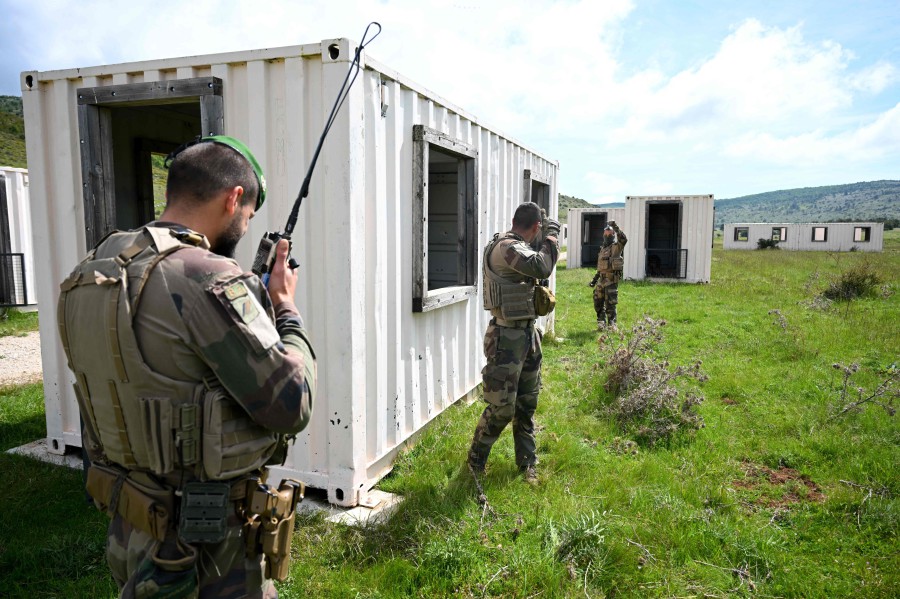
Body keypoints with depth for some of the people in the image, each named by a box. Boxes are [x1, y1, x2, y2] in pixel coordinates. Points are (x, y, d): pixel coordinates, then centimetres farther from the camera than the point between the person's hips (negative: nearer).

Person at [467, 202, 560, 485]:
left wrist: (547, 241, 18)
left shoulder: (517, 247, 12)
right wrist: (552, 234, -17)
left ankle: (527, 464, 29)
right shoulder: (506, 247, -18)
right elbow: (541, 267, -32)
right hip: (507, 338, -10)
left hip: (527, 334, 10)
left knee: (527, 405, 16)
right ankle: (475, 462, 18)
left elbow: (536, 271, 29)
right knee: (501, 408, -2)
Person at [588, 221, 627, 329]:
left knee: (610, 303, -7)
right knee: (598, 302, 10)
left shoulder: (616, 247, -1)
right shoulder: (602, 249, 20)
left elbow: (624, 239, -25)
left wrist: (616, 228, -30)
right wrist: (594, 280, 23)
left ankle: (611, 323, 0)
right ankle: (601, 321, 23)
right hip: (602, 279, 8)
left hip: (612, 278, -7)